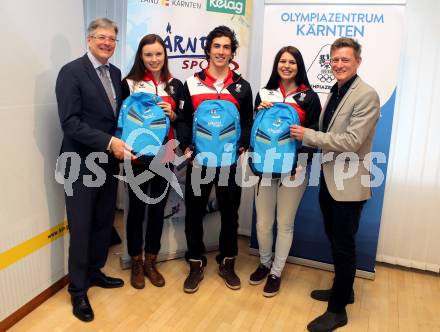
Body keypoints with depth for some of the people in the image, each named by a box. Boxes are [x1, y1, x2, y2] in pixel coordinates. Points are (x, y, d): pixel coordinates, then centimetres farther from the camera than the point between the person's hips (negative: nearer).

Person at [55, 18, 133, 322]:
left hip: (108, 161, 7)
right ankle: (78, 290, 20)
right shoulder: (71, 72, -10)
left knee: (104, 222, 15)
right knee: (81, 227, 4)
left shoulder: (115, 73, 12)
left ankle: (94, 271, 36)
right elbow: (70, 121, -19)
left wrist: (120, 143, -2)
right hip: (82, 163, -6)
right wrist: (108, 142, -24)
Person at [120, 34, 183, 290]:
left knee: (158, 209, 11)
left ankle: (151, 262, 28)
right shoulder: (129, 83, -4)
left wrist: (172, 114, -11)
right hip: (137, 157, -3)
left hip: (165, 157, 3)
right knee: (137, 209, 9)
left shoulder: (175, 85, 5)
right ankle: (136, 263, 27)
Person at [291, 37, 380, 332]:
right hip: (329, 178, 9)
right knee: (335, 240, 20)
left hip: (349, 182, -8)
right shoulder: (335, 92, 11)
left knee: (344, 246, 3)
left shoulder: (367, 95, -15)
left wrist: (308, 135, -19)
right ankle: (344, 290, 39)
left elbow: (352, 141, -23)